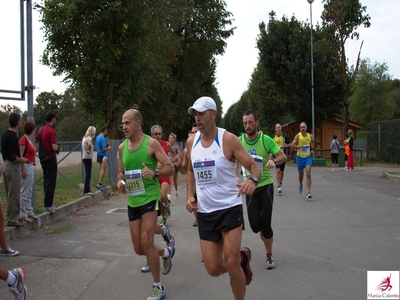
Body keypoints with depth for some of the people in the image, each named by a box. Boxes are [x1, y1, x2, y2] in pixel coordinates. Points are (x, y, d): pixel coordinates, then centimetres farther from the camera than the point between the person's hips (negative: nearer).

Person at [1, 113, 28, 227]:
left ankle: (11, 217, 23)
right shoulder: (13, 136, -20)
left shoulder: (5, 134, 9)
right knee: (14, 195, -3)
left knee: (10, 194, 15)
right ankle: (12, 219, 3)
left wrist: (19, 158, 17)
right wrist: (22, 160, -8)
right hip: (13, 167, -10)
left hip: (6, 165, 10)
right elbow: (12, 156, -24)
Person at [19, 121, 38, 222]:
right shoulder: (23, 140, -14)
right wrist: (23, 170, -20)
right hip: (26, 167, -10)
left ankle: (29, 212, 24)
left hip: (32, 167, 10)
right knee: (24, 192, -5)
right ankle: (22, 215, 0)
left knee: (29, 192, 15)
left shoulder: (30, 140, 14)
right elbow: (20, 156, -18)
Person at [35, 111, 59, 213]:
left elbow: (37, 144, 16)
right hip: (51, 158, -9)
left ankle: (48, 203, 21)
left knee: (46, 181, 14)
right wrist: (57, 147, -2)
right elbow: (54, 147, -22)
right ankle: (48, 205, -2)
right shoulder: (51, 131, -16)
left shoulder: (41, 130, 10)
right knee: (51, 182, -4)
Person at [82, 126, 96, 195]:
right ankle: (86, 190, -3)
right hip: (88, 158, -9)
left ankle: (87, 190, 19)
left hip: (85, 158, 9)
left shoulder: (84, 137, 14)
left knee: (87, 174, 14)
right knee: (88, 175, -5)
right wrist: (89, 151, -21)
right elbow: (89, 144, -37)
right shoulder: (89, 138, -14)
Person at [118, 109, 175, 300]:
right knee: (139, 248, 10)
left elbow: (170, 168, -10)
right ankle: (166, 252, 41)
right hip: (132, 201, 6)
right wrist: (120, 181, -4)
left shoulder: (151, 143, -9)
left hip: (150, 197, -6)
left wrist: (154, 172, -29)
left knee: (146, 241, -15)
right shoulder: (122, 147, 7)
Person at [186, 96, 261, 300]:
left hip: (230, 208, -5)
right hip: (205, 212, 5)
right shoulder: (192, 141, 4)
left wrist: (252, 181, -35)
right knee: (213, 269, 4)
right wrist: (190, 196, 5)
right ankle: (242, 258, 36)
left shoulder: (228, 139, -12)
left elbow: (254, 167, -12)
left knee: (231, 264, -10)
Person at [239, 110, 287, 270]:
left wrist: (274, 161, -27)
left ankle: (269, 255, 17)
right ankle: (264, 232, 38)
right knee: (255, 226, -1)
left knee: (265, 222, -5)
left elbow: (283, 156, -7)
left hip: (266, 185, -2)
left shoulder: (266, 139, -9)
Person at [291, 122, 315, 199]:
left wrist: (312, 150, 6)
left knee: (308, 174, -13)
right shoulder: (298, 136, -8)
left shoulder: (310, 136, -1)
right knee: (301, 174, 16)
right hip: (299, 157, 0)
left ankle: (308, 192, -14)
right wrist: (298, 146, -27)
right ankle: (300, 184, 49)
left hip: (308, 157, 0)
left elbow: (313, 143, 20)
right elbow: (292, 145, -9)